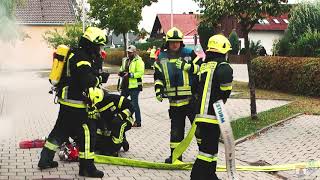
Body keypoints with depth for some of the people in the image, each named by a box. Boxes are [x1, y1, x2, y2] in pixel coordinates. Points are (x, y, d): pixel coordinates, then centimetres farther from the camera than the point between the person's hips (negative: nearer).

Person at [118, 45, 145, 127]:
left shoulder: (138, 61, -10)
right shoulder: (125, 60, 15)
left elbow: (140, 73, -19)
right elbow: (122, 69, 26)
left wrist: (130, 75, -25)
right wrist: (121, 73, 3)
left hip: (134, 86, -8)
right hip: (125, 85, 8)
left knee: (134, 104, -3)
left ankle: (138, 122, 7)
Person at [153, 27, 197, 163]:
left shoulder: (189, 54, -1)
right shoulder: (162, 58, 8)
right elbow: (158, 76, 13)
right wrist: (158, 89, 2)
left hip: (191, 98, -2)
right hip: (174, 101, 3)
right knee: (176, 128, 10)